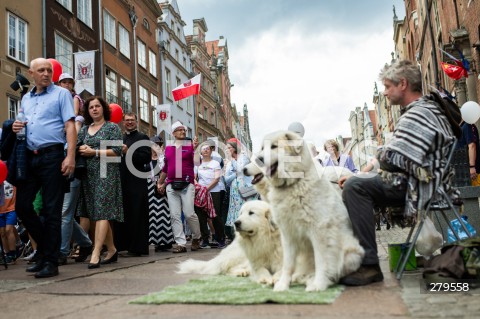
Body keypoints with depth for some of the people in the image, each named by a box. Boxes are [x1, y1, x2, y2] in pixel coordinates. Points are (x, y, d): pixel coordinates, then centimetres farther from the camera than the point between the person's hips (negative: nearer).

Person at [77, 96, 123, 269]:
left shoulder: (112, 127, 3)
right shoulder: (84, 129, 19)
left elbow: (117, 150, -7)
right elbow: (77, 146, 14)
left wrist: (94, 152, -11)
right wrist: (82, 150, -8)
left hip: (106, 173, -6)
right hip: (89, 174, 6)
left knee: (102, 212, -13)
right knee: (96, 213, 6)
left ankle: (96, 253, -17)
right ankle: (112, 250, 15)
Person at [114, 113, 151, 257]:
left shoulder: (142, 138, 3)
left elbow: (147, 158, -10)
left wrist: (128, 152, -16)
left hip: (136, 182, -6)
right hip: (121, 181, 6)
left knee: (136, 215, -5)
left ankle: (136, 248, -1)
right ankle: (122, 245, 16)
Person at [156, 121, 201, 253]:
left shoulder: (190, 146, 6)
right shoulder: (168, 148, 16)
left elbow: (197, 162, -8)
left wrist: (195, 148, -20)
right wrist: (159, 183, 25)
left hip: (187, 185, -3)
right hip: (171, 186, 4)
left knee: (189, 213, -8)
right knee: (175, 216, -1)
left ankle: (196, 238, 15)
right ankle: (180, 243, 3)